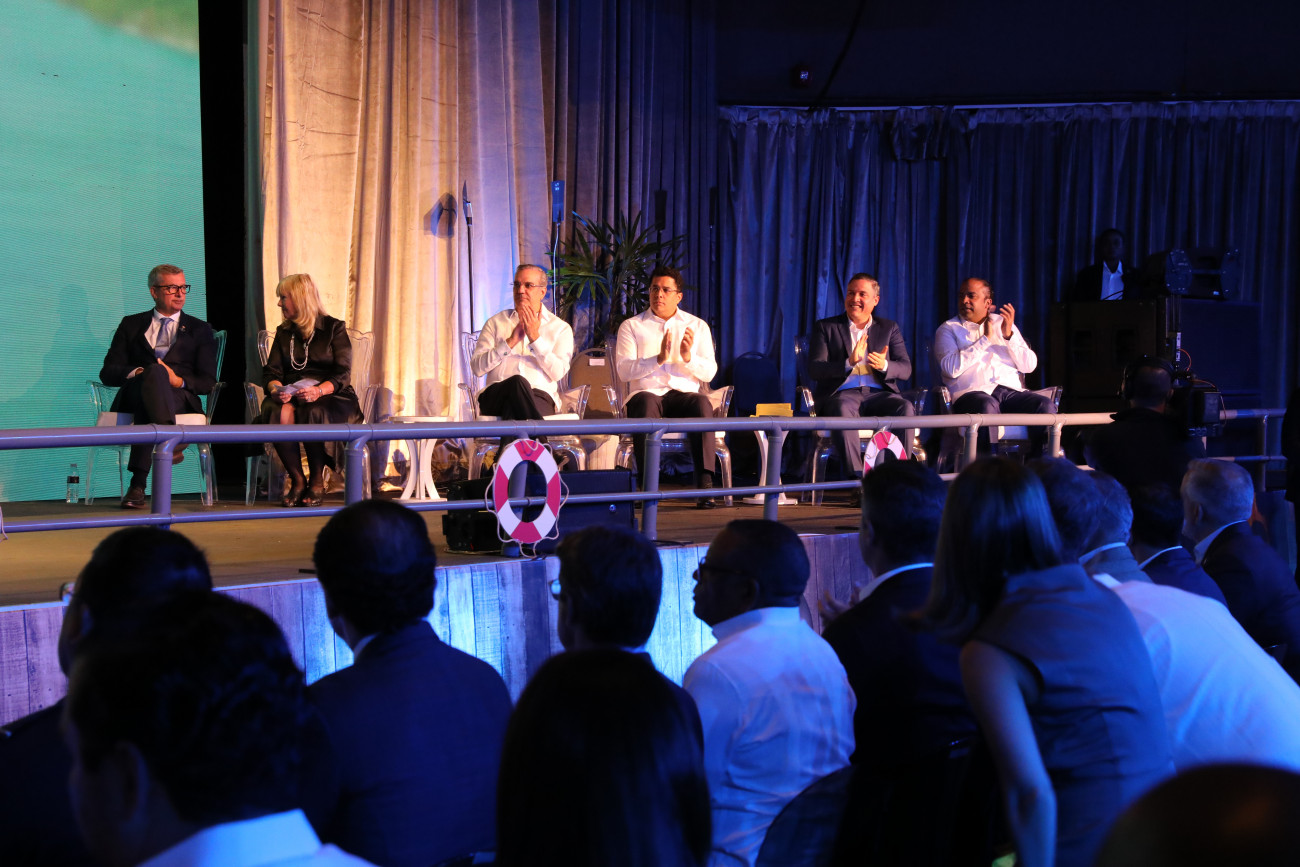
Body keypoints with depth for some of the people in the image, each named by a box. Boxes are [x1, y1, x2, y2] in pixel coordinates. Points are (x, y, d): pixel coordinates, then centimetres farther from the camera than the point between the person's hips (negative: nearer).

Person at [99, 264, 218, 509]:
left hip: (180, 398, 0)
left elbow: (208, 381, 12)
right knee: (154, 371, -37)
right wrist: (138, 373, -11)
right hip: (133, 395, 1)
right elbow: (107, 373, 11)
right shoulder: (131, 325, 24)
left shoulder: (199, 330, 23)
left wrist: (179, 381, -11)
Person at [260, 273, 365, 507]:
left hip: (331, 398, -3)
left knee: (313, 413, -39)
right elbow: (271, 372, 11)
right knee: (279, 413, -34)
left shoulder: (334, 328, 5)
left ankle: (317, 482, -21)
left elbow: (342, 375, -5)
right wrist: (276, 389, -14)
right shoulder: (284, 332, 19)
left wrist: (319, 391, -25)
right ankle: (297, 480, -23)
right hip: (291, 397, 3)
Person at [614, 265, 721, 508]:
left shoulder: (697, 326, 17)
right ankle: (648, 486, -42)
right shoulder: (631, 326, 12)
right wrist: (658, 359, -17)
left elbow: (709, 372, 7)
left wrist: (689, 357, -13)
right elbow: (624, 370, -3)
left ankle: (705, 483, -40)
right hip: (646, 394, -1)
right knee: (645, 403, -38)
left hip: (684, 394, 1)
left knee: (702, 403, -35)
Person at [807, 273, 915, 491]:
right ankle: (858, 480, -40)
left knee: (905, 408, -31)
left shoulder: (889, 328, 20)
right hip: (842, 393, -2)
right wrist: (849, 363, -19)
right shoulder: (826, 327, 13)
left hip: (878, 393, 2)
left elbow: (906, 369, 9)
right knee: (842, 411, -38)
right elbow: (814, 370, -1)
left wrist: (885, 366, -16)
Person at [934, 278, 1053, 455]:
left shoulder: (1003, 323, 23)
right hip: (971, 393, -4)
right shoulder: (948, 329, 13)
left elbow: (1029, 366, 13)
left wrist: (1009, 335, -1)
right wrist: (985, 339, -4)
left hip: (1011, 391, 4)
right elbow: (951, 368, -8)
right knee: (987, 406, -39)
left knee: (1045, 404, -26)